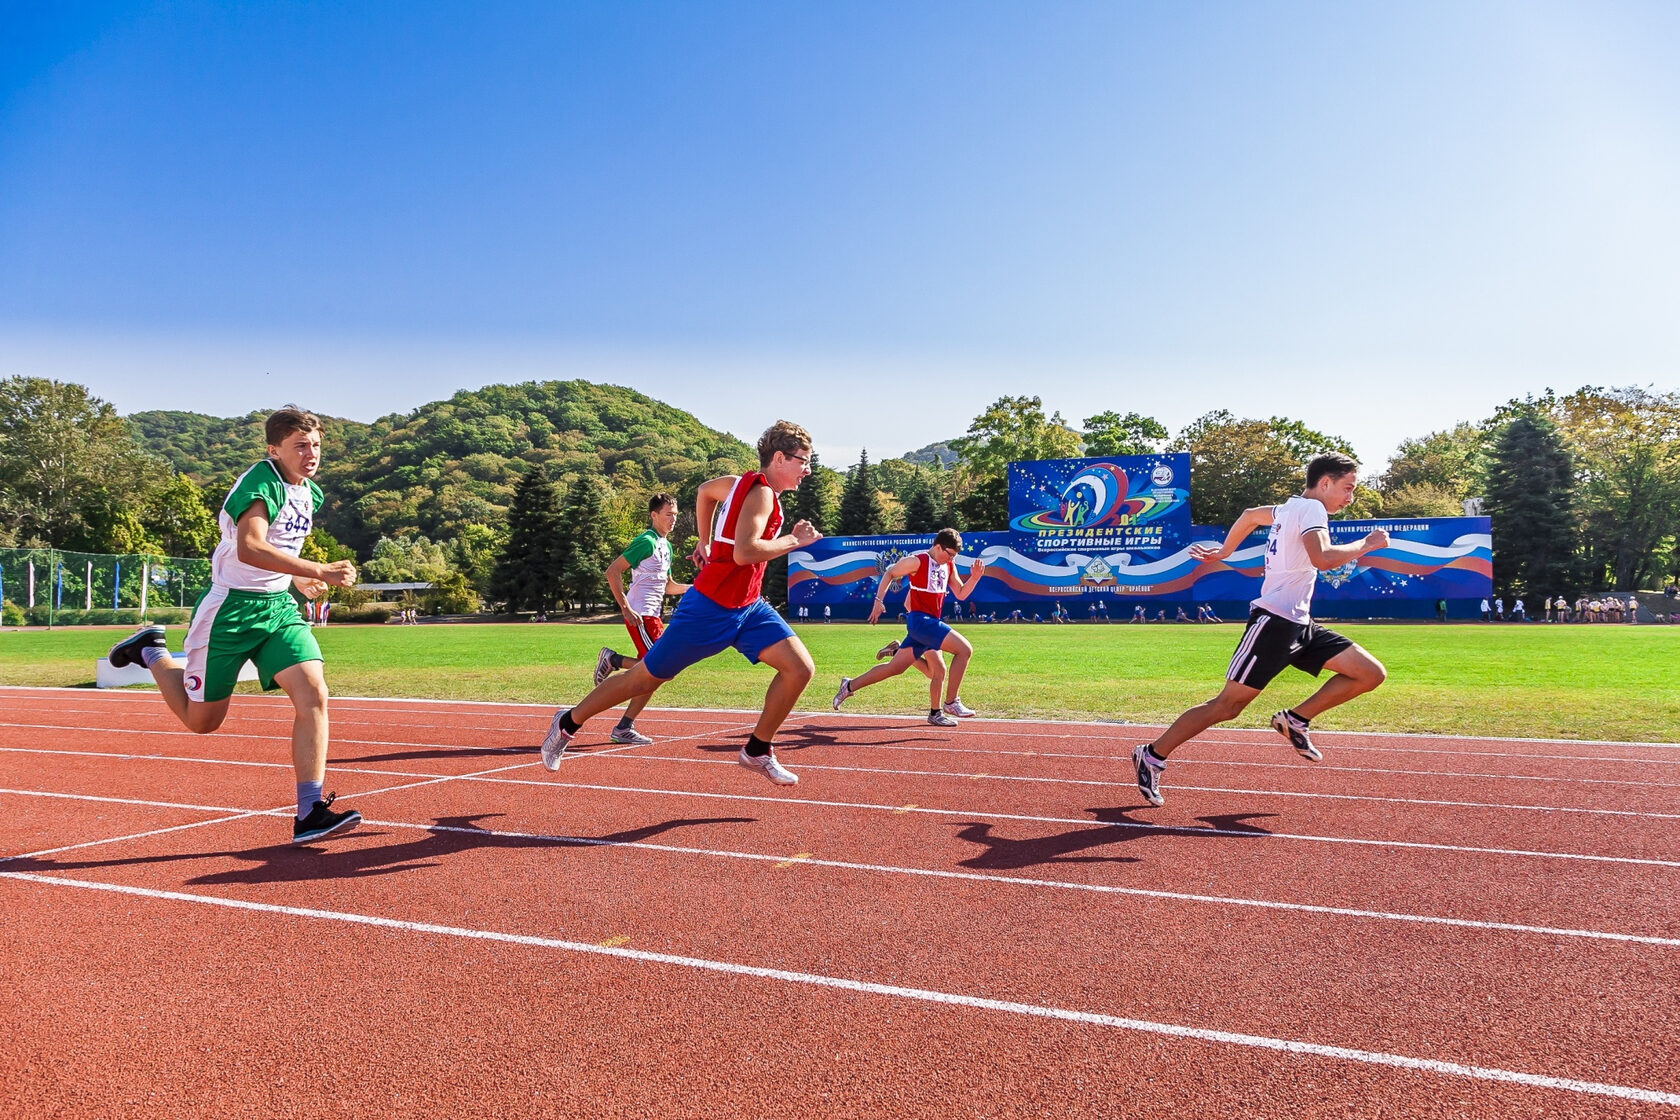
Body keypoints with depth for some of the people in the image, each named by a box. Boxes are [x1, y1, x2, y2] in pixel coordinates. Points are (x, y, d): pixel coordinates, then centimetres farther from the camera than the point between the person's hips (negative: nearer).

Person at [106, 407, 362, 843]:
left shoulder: (311, 494, 9)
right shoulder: (260, 483, -17)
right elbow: (249, 549, -34)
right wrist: (319, 571, -38)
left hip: (279, 607, 6)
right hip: (231, 608, -6)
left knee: (313, 694, -16)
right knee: (201, 720, 8)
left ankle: (310, 812, -14)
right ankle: (150, 650, 36)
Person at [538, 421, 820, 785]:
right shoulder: (760, 493, -19)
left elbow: (705, 490, 25)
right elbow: (744, 552, -33)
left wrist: (706, 541, 26)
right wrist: (792, 541, -22)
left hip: (747, 608, 9)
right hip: (708, 609, -9)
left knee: (800, 668, -7)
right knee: (645, 678, 6)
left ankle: (757, 751, 7)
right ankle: (568, 723, 27)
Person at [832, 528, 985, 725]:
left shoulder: (949, 566, 12)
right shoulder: (917, 561, -10)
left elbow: (961, 594, 14)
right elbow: (889, 574, -2)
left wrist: (974, 578, -3)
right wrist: (879, 600, -8)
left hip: (930, 623, 9)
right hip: (920, 620, -9)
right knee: (965, 649, -18)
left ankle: (850, 686, 22)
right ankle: (951, 702, -12)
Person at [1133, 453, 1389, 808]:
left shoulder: (1291, 508, 17)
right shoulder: (1311, 508, -10)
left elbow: (1250, 515, 35)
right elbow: (1322, 558, -29)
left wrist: (1224, 551, 46)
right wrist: (1366, 544, -15)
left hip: (1298, 625, 10)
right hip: (1273, 621, -10)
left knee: (1371, 673, 2)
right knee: (1228, 705, -7)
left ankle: (1296, 719, 9)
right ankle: (1152, 756, 2)